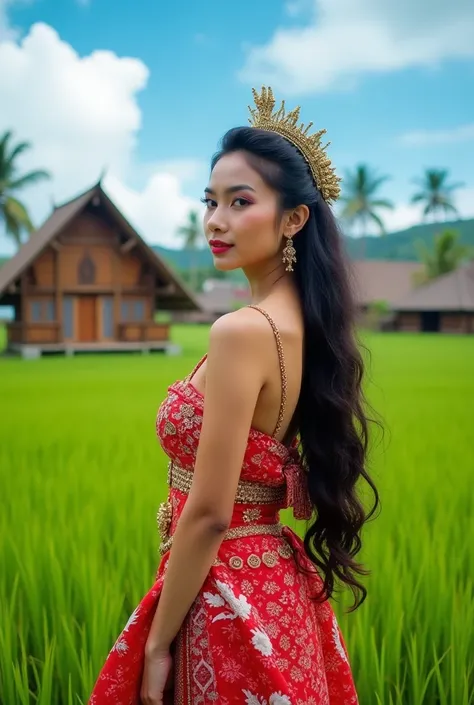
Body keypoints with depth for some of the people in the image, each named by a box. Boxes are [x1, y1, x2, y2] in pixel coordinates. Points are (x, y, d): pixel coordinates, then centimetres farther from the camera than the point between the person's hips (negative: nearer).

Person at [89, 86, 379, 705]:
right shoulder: (303, 321, 4)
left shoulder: (242, 331, -23)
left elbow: (209, 515, -22)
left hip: (228, 598, -8)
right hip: (278, 584, 8)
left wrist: (157, 643, -12)